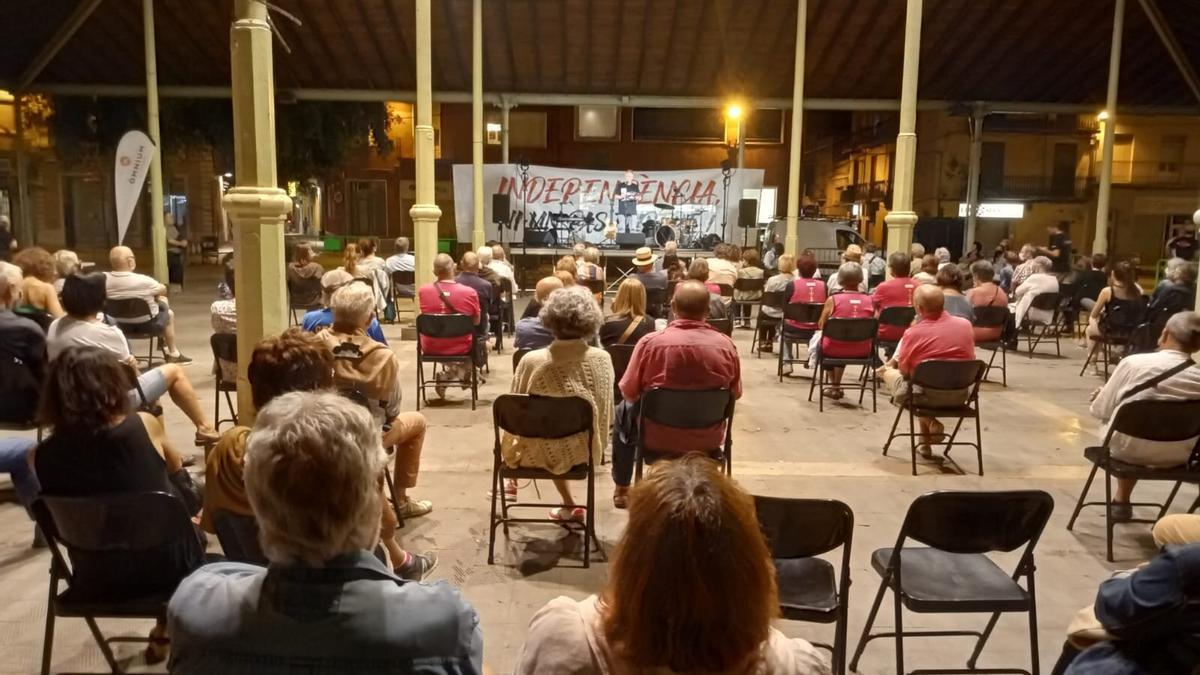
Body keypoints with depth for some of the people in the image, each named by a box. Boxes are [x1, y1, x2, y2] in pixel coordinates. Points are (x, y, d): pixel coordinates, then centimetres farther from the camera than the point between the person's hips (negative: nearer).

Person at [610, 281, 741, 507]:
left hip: (658, 438, -2)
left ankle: (622, 489, 42)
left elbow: (629, 393, -6)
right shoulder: (726, 344, -13)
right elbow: (735, 394, 2)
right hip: (709, 440, 2)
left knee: (623, 411, 30)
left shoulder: (650, 342, -19)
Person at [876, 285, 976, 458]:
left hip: (927, 395, -5)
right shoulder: (965, 324, -2)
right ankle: (925, 444, 29)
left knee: (889, 373, 22)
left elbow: (904, 371, -7)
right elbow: (969, 359, 15)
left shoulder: (914, 333, -18)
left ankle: (928, 421, 6)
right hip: (960, 395, 5)